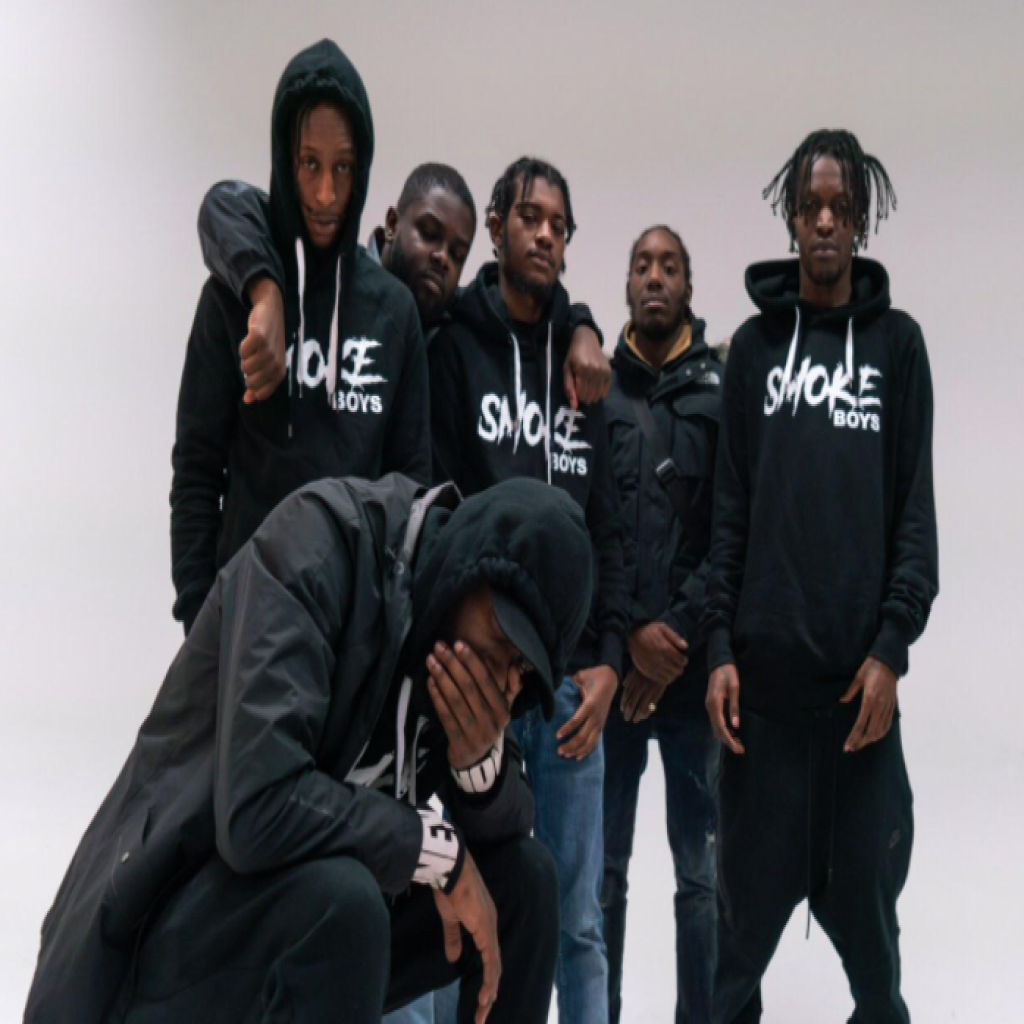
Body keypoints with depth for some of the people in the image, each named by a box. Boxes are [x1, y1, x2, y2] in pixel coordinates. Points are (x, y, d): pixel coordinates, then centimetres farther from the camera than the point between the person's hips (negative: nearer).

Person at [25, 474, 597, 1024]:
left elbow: (511, 821, 6)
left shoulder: (453, 637, -2)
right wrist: (443, 852, -21)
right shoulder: (315, 552, -24)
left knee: (525, 872, 0)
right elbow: (258, 809, -34)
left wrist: (481, 758, -18)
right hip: (172, 930, -7)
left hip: (313, 923, 8)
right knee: (340, 898, -34)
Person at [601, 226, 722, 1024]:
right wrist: (629, 633, -8)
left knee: (702, 873, 6)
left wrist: (675, 636, -11)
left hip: (695, 667, -1)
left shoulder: (724, 389, 3)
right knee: (601, 871, 9)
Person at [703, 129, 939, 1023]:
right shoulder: (755, 344, 9)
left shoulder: (896, 341, 7)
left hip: (860, 668, 0)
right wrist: (720, 647, -2)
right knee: (754, 882, 4)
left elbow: (916, 508, 3)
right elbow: (729, 508, 6)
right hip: (764, 666, 0)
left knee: (861, 881, 6)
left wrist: (891, 648, -6)